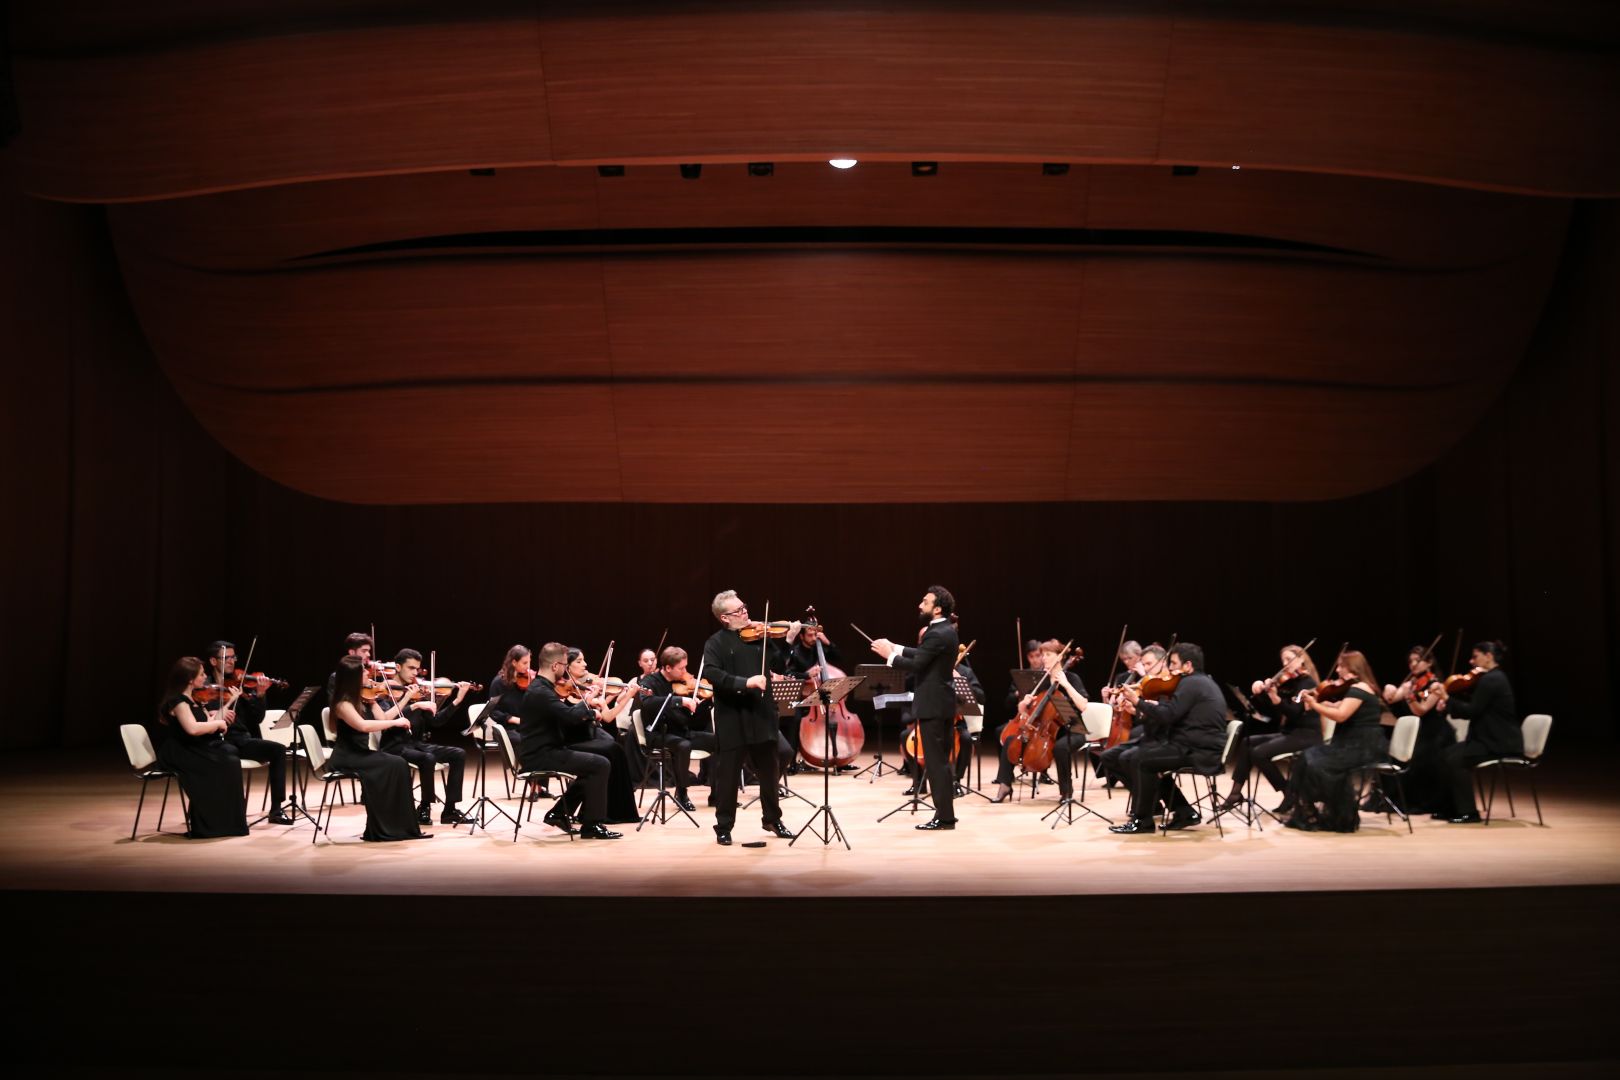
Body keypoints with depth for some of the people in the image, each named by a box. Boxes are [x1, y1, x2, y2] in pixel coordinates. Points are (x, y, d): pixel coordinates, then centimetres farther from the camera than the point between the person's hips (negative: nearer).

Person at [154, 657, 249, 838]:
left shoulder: (193, 698, 13)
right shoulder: (178, 700, -14)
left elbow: (207, 726, 10)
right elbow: (193, 728, -30)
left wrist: (230, 702, 6)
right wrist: (218, 723, -15)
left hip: (194, 749, 8)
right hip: (179, 754, -8)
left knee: (231, 752, -17)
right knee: (227, 764, -22)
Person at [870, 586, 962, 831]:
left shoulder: (937, 634, -20)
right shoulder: (946, 630, 11)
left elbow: (916, 666, -22)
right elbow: (923, 656, 18)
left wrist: (889, 656, -10)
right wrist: (896, 648, 14)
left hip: (933, 705, -10)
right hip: (941, 702, 10)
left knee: (935, 761, -5)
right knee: (941, 760, 14)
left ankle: (944, 817, -1)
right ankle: (946, 813, 20)